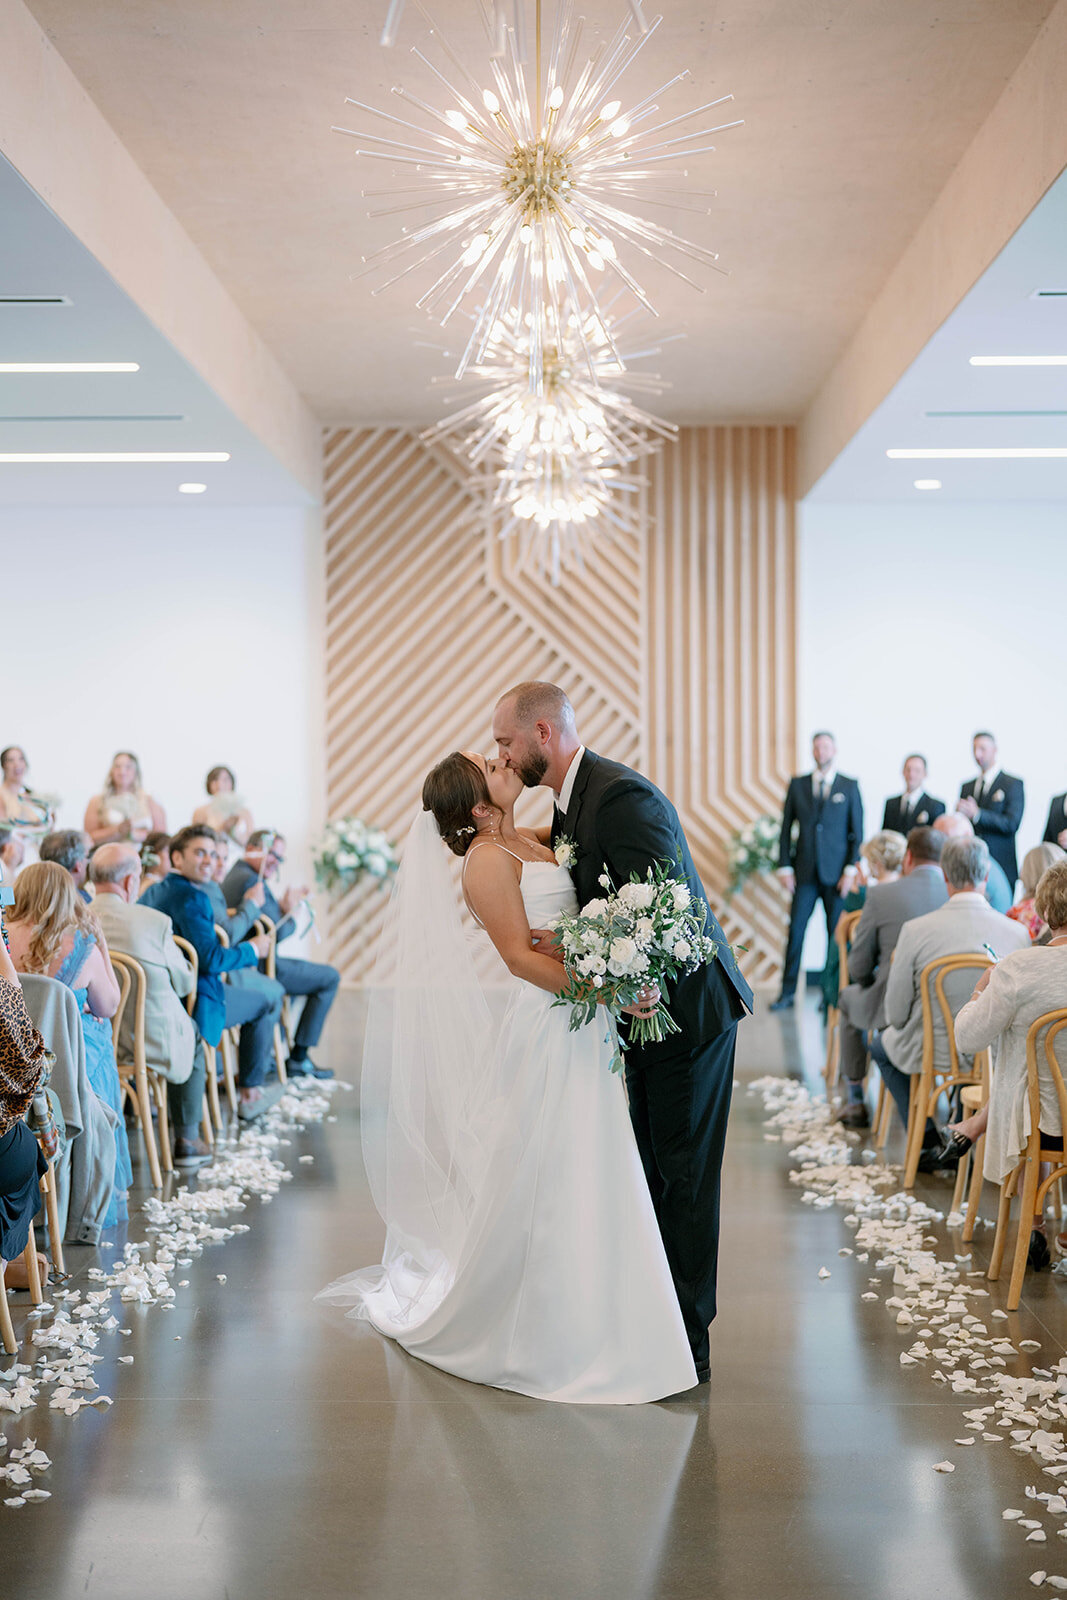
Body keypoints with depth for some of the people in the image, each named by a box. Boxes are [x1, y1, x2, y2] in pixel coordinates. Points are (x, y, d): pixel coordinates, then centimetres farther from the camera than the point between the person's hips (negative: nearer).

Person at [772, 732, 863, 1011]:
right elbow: (787, 828, 9)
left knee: (837, 934, 2)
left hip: (836, 873, -1)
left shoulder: (849, 786, 5)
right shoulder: (797, 785, 9)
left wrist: (851, 870, -5)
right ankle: (788, 993, 6)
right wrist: (784, 866, 1)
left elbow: (857, 832, 4)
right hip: (804, 873, 1)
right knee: (795, 931, -1)